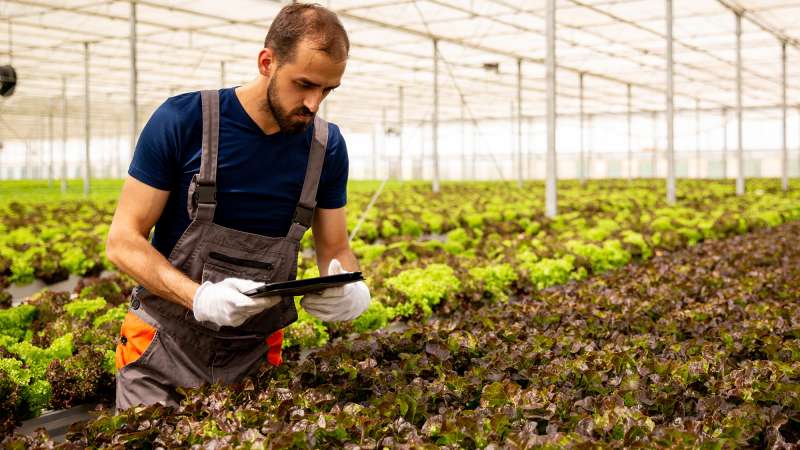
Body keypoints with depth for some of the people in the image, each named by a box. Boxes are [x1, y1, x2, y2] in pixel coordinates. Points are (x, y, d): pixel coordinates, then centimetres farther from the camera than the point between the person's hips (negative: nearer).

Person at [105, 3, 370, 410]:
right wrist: (199, 296, -28)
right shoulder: (182, 121, -13)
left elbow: (336, 250, 6)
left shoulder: (327, 147, -2)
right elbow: (122, 241, -11)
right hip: (163, 347, -2)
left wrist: (351, 289, -18)